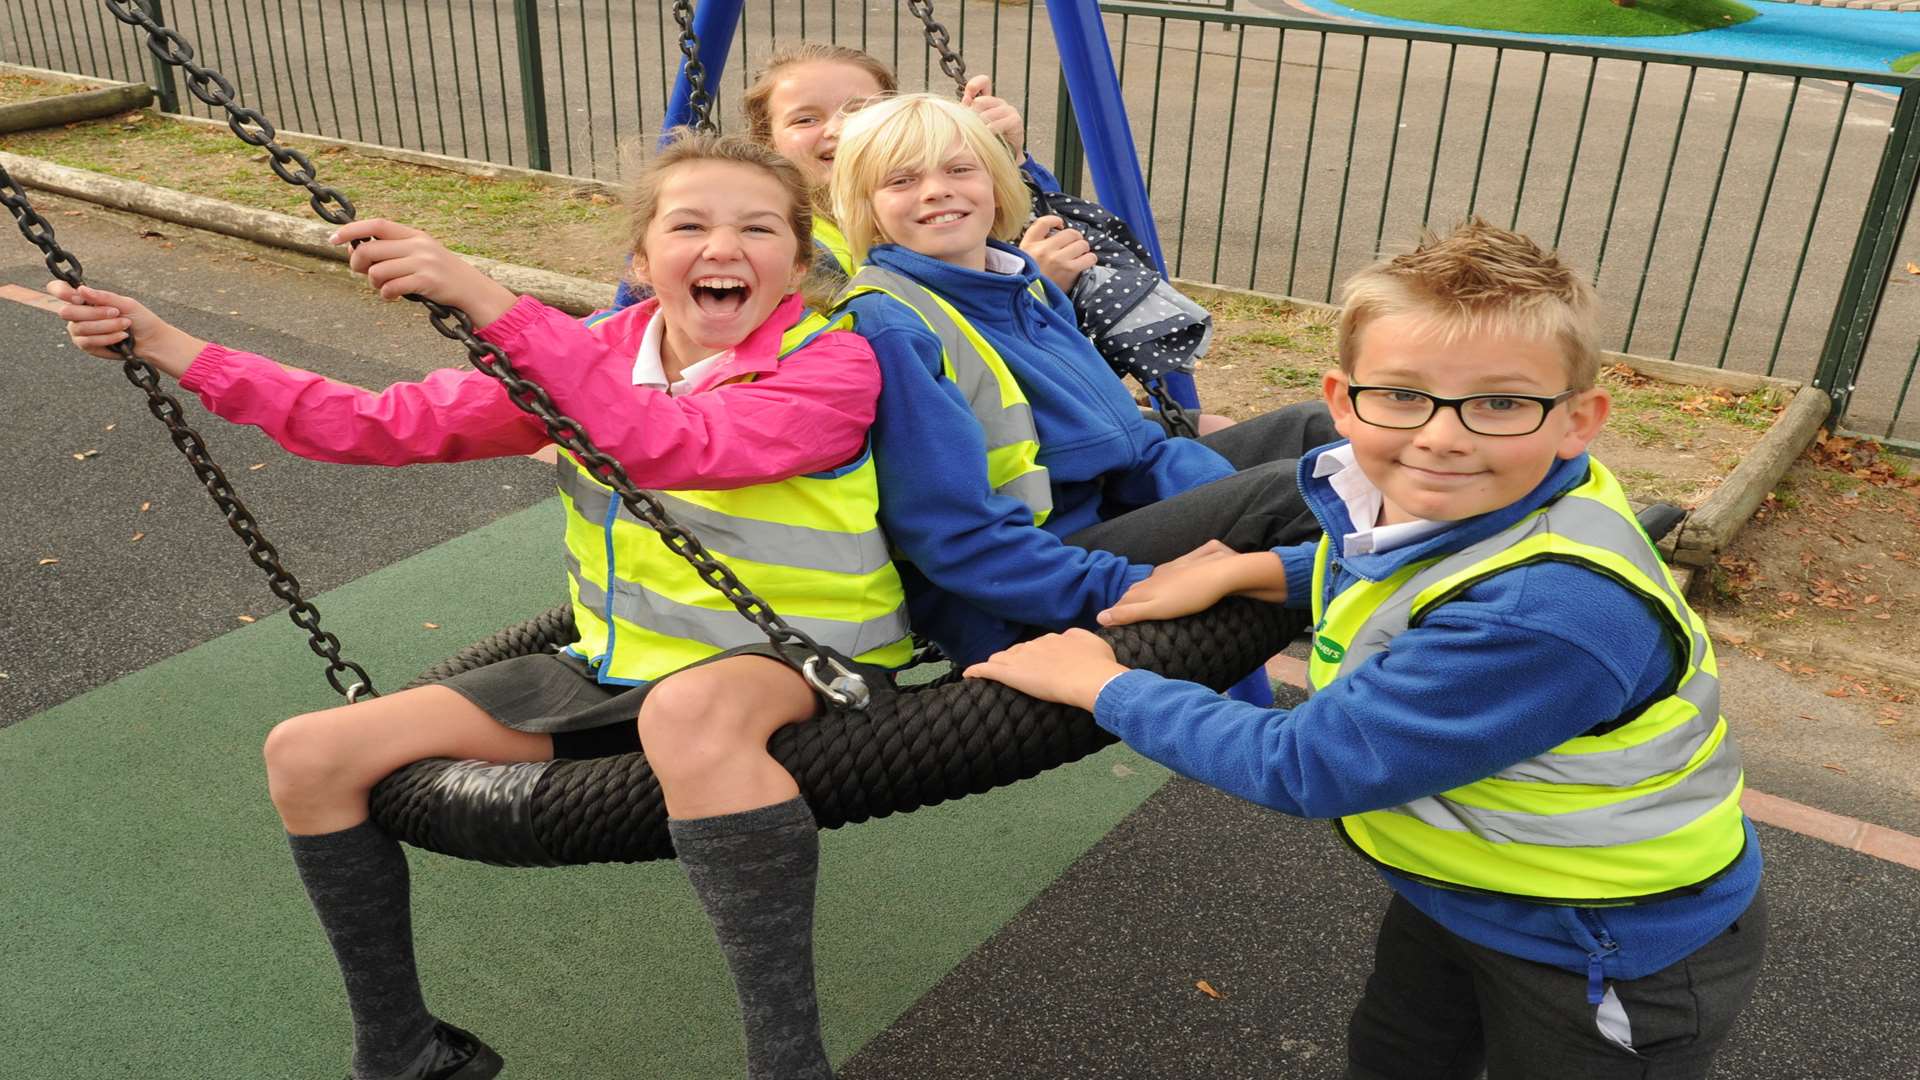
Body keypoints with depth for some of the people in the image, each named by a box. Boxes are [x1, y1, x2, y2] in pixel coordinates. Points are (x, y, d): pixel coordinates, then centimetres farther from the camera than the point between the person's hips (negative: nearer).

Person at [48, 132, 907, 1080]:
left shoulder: (833, 366, -15)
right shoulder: (595, 355, 3)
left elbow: (675, 447, -34)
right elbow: (396, 424, 6)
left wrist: (488, 301, -37)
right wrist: (172, 350, 5)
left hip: (806, 671, -6)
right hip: (619, 668, 7)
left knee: (693, 707, -44)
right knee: (307, 754, 1)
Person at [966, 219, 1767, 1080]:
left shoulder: (1550, 613, -41)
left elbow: (1304, 767, -33)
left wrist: (1104, 685, -22)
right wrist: (1244, 571, -6)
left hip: (1619, 955, -7)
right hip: (1459, 889, 8)